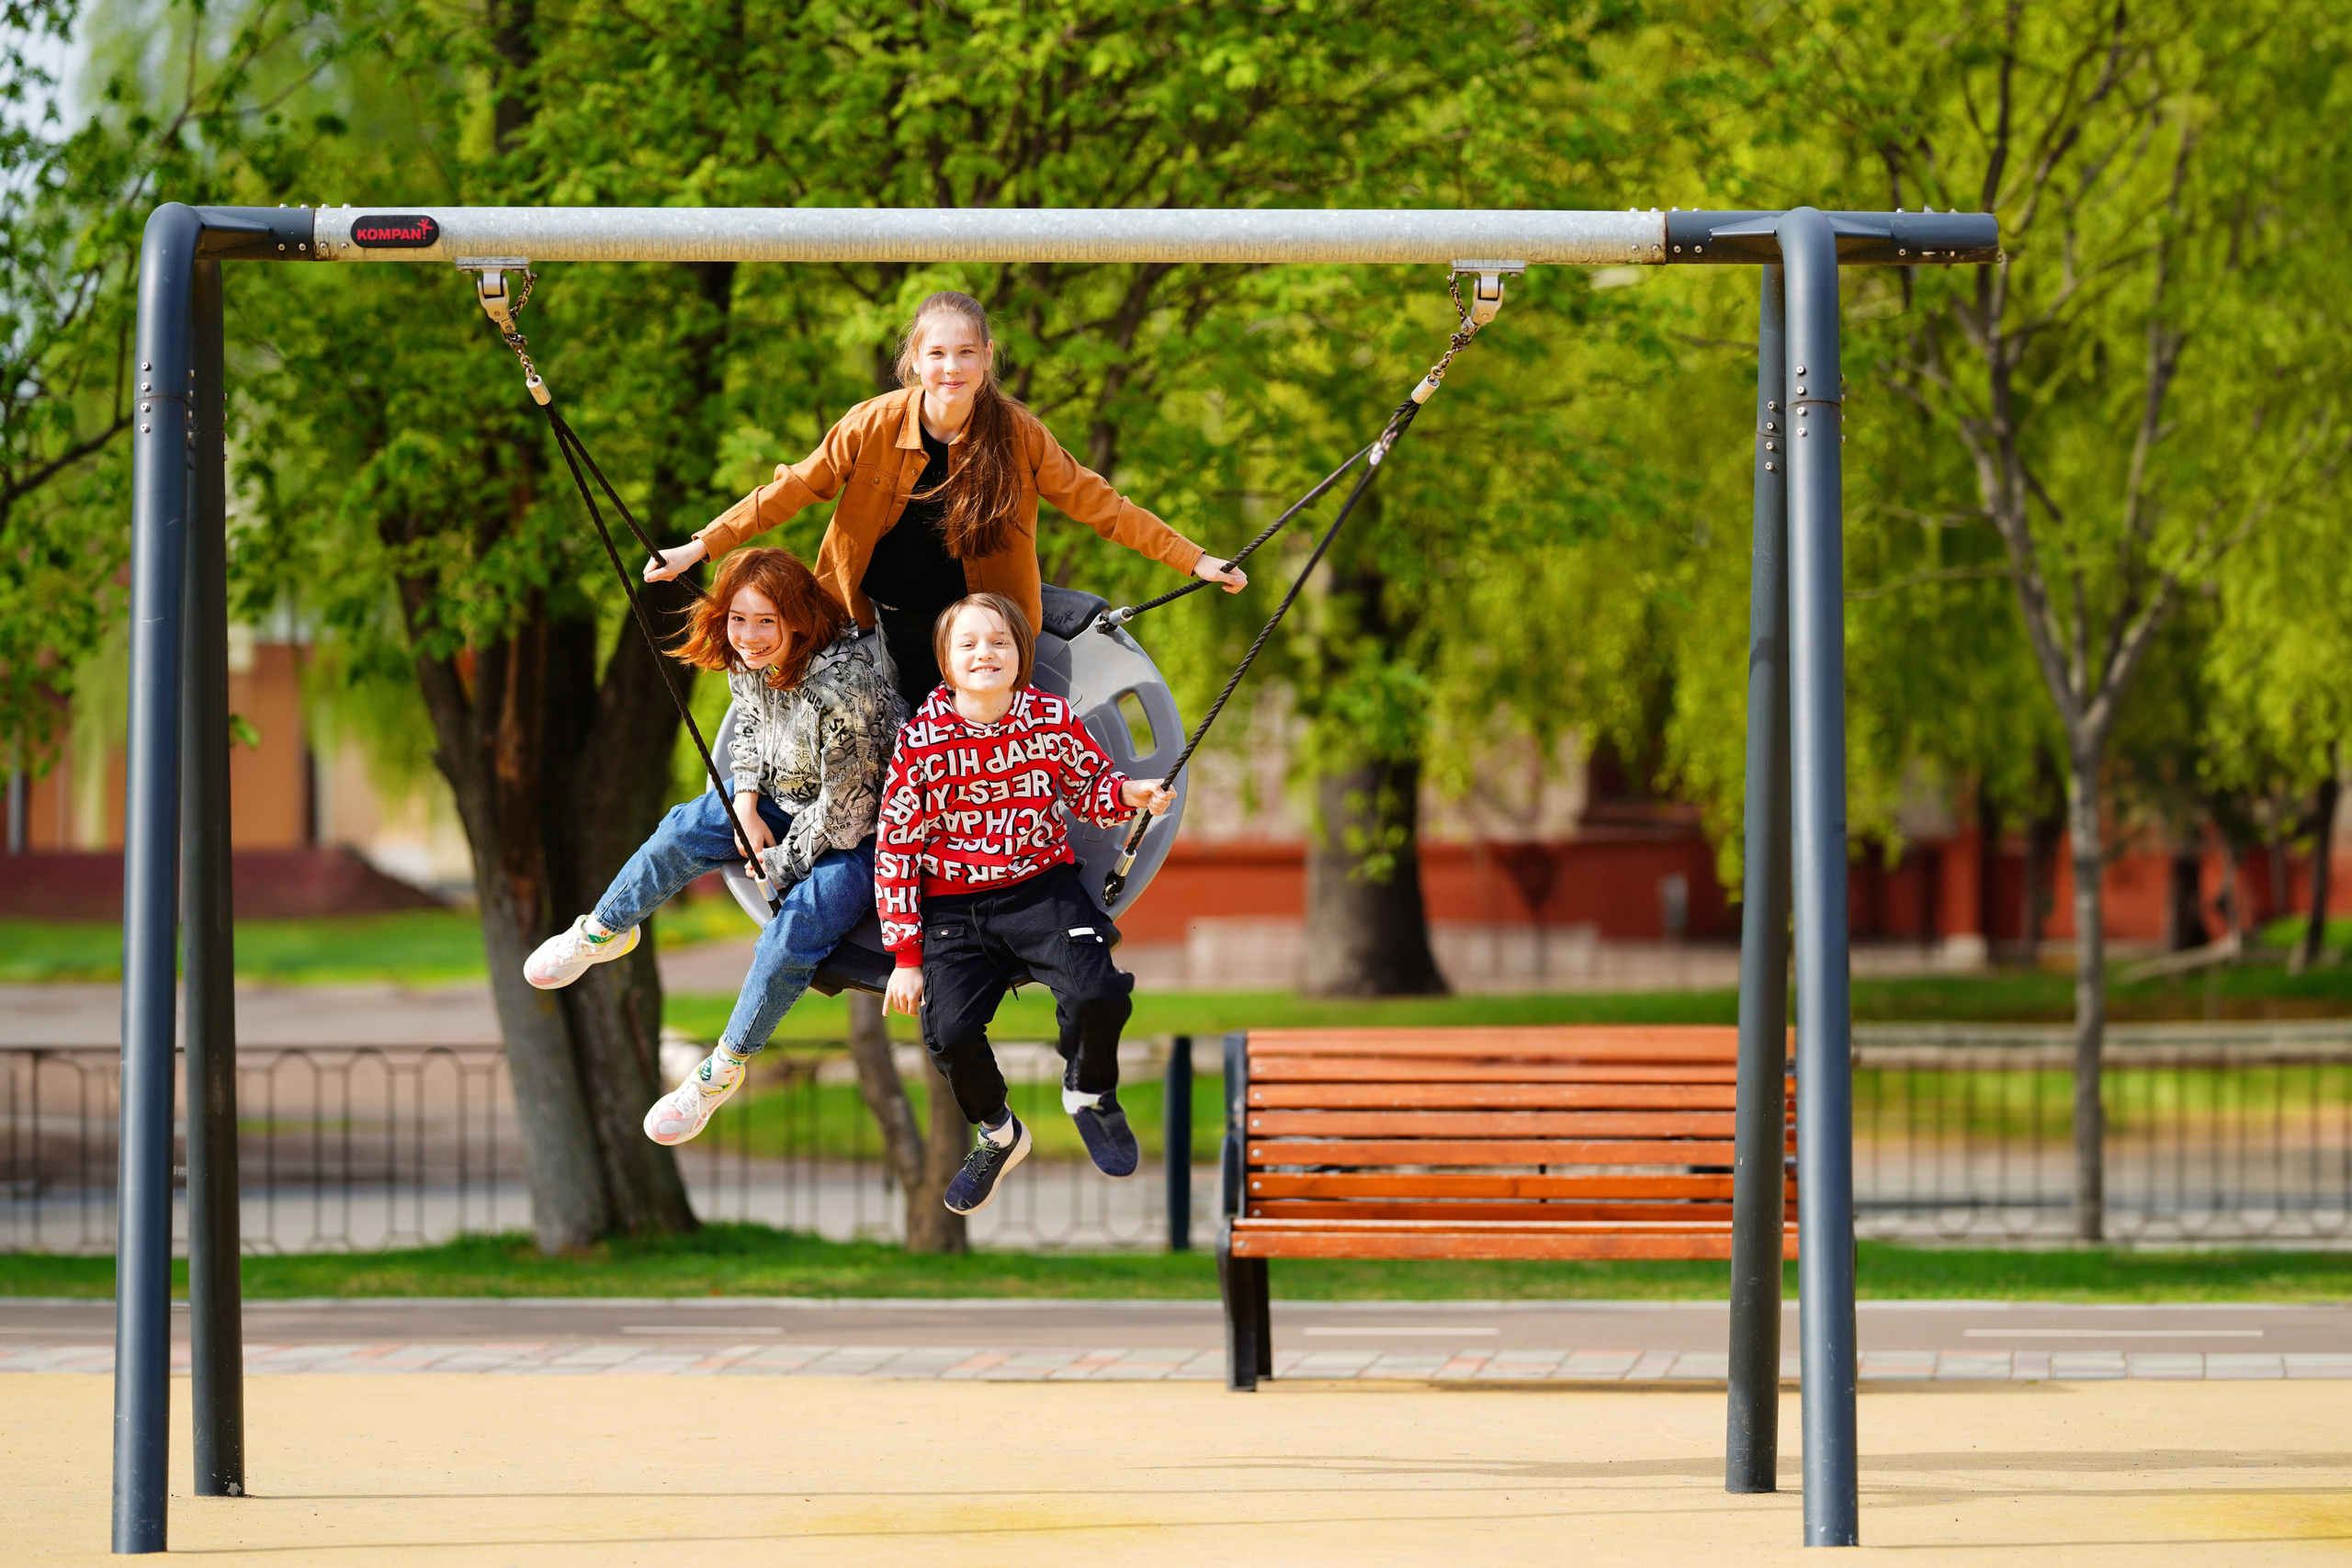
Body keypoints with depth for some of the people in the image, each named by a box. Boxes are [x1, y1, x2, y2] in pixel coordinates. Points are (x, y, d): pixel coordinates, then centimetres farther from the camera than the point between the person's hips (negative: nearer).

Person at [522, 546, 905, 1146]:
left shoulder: (841, 684, -37)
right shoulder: (748, 659, -12)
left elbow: (843, 806, -28)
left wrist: (779, 866, -16)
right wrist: (747, 806, -3)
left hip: (862, 830, -8)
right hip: (791, 800, 8)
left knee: (798, 923, -27)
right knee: (688, 829, -1)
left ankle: (724, 1068, -9)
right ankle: (601, 932, 28)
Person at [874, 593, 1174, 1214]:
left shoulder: (1052, 719, -3)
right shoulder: (922, 739, -8)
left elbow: (1089, 788, 15)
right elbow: (896, 847, -4)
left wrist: (1130, 793, -11)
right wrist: (906, 956, -6)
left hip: (1041, 885, 1)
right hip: (955, 904, -1)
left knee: (1098, 994, -26)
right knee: (951, 1033, -21)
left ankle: (1089, 1092, 11)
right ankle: (997, 1134, 13)